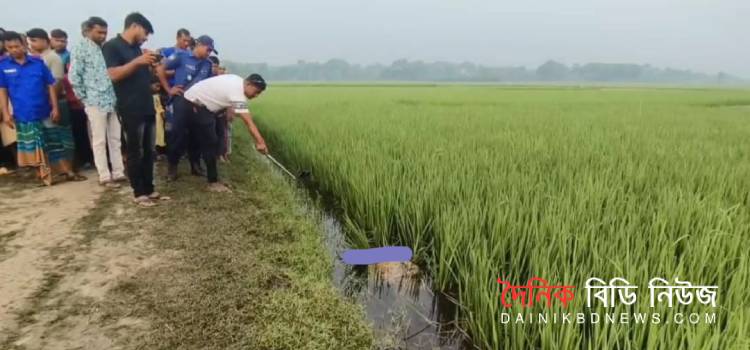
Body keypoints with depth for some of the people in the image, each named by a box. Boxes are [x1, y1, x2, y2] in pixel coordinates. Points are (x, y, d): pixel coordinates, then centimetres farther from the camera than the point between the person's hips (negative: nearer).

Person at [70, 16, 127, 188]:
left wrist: (116, 95, 7)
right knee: (99, 140, 1)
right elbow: (74, 76, -9)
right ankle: (104, 176, 7)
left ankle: (118, 172, 17)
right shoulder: (80, 48, -5)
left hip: (113, 100, 6)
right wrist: (84, 97, -6)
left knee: (115, 139, 9)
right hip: (96, 102, -6)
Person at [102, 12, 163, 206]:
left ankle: (149, 189, 20)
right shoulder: (112, 46, -6)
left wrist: (150, 64, 9)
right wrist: (138, 61, -20)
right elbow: (113, 75, -18)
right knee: (135, 153, 0)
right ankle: (139, 193, 8)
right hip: (131, 110, -8)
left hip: (148, 108, 8)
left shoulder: (137, 48, 17)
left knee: (149, 152, 11)